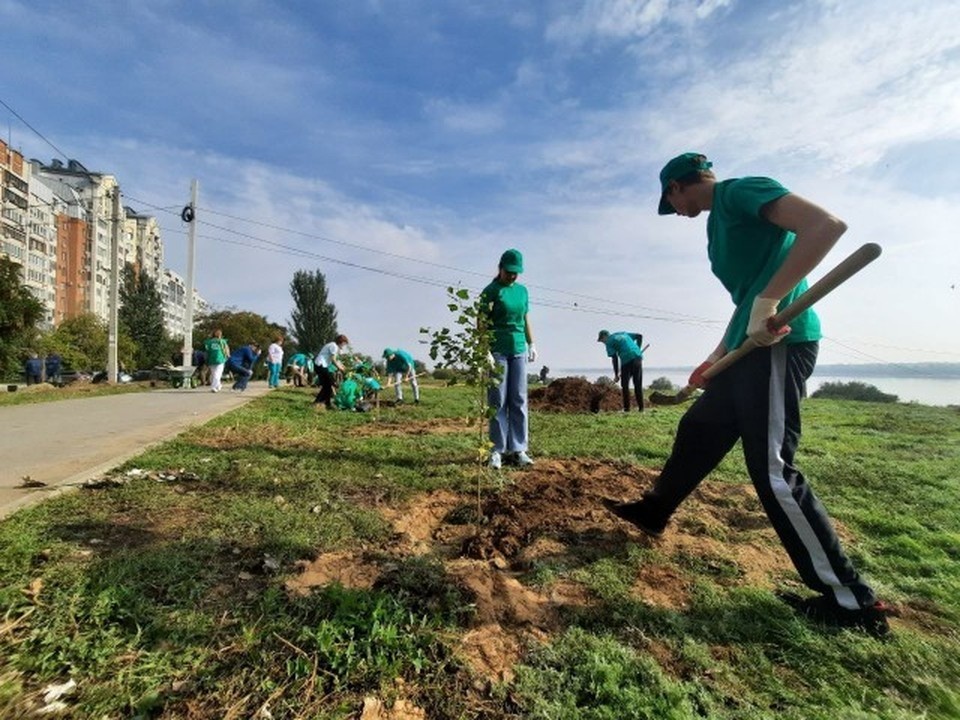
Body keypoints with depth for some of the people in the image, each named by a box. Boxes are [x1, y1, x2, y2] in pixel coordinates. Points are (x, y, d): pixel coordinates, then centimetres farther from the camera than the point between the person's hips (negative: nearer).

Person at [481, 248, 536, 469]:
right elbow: (482, 324, -7)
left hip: (518, 350, 5)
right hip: (497, 350, -5)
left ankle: (518, 449, 9)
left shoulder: (522, 291, 14)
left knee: (519, 400, 3)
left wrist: (531, 344, 13)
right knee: (498, 401, -1)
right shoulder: (491, 291, -2)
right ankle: (497, 450, 5)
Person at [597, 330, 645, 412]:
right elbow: (639, 336, 21)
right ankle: (640, 407, 14)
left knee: (625, 385, 6)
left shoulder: (609, 342, 4)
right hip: (638, 357, 6)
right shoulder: (623, 334, 24)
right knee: (638, 385, 13)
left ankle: (627, 408, 5)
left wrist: (616, 375, 0)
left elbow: (615, 359, -3)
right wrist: (637, 349, 23)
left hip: (627, 360, -6)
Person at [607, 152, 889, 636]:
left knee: (773, 470, -9)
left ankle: (851, 600, 5)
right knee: (698, 432, 19)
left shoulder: (740, 191, -5)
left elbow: (828, 225, -20)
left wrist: (767, 302, -26)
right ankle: (653, 511, 37)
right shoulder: (719, 218, 23)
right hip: (752, 347, 10)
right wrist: (717, 357, 27)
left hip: (779, 344, -10)